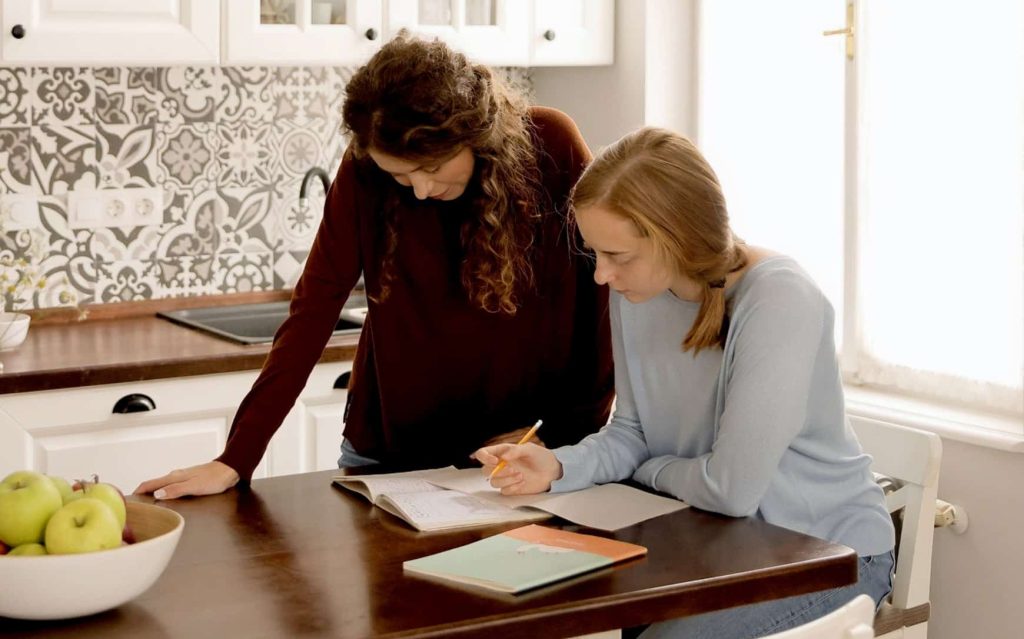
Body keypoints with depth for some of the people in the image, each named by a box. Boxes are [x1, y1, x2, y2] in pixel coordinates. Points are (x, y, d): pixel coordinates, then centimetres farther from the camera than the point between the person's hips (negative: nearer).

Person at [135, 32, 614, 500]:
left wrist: (570, 434, -14)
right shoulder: (366, 168, -14)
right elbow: (313, 311, -16)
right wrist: (235, 460, -21)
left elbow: (602, 301, -11)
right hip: (390, 454, 1)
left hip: (513, 451, -1)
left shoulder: (551, 146, -18)